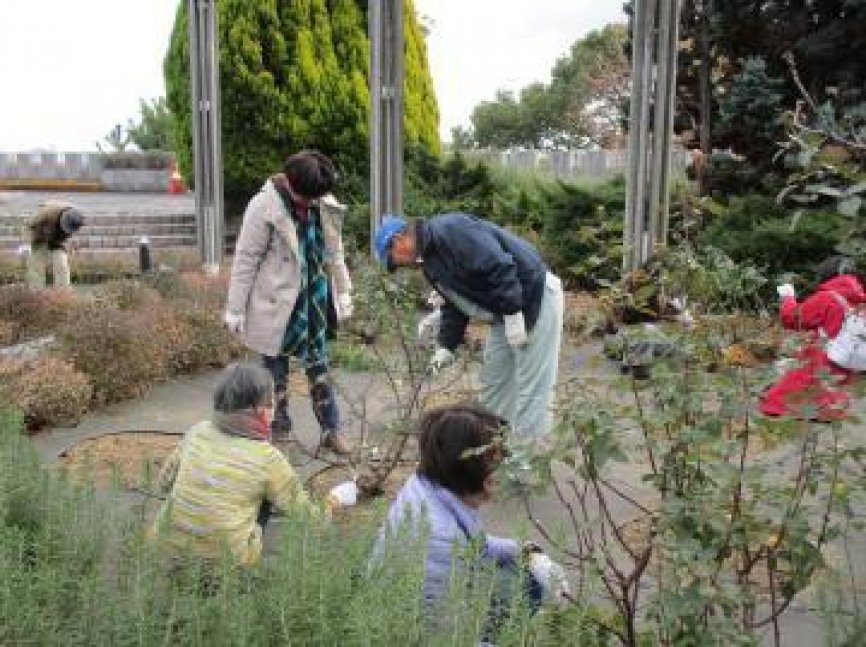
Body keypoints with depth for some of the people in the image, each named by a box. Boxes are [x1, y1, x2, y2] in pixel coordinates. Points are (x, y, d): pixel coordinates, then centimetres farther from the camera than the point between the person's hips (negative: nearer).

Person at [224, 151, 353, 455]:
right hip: (275, 303, -4)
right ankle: (278, 429, 27)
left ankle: (331, 429, 23)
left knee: (318, 364, 13)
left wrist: (343, 291, 13)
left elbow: (334, 251, 11)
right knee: (276, 369, 11)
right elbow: (246, 259, -13)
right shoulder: (264, 207, -17)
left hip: (313, 298, 4)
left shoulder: (325, 205, -2)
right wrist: (235, 309, -10)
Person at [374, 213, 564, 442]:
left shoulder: (449, 230, -20)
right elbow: (454, 305, 16)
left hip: (535, 295, -10)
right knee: (493, 384, 15)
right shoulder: (429, 259, 11)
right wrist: (446, 346, 8)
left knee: (531, 389, -5)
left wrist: (512, 314, -26)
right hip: (506, 313, 10)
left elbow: (499, 265, -28)